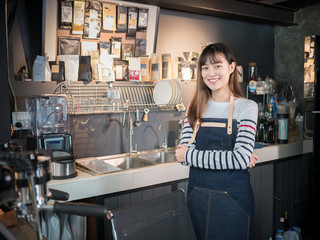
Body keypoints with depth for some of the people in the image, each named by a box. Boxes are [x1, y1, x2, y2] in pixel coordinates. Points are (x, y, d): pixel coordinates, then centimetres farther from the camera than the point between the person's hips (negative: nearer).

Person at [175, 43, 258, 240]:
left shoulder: (247, 107, -8)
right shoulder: (195, 108, 3)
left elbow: (242, 159, -20)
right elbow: (184, 153, -7)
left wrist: (188, 155, -14)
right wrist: (230, 157, -18)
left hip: (233, 198, -3)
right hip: (198, 194, 4)